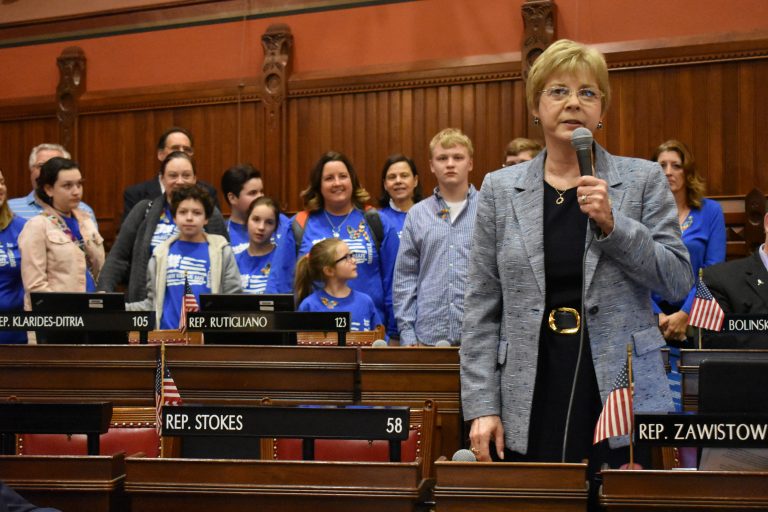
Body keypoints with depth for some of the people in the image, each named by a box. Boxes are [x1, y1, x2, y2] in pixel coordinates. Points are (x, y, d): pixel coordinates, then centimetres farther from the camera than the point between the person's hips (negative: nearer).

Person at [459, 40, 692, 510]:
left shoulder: (643, 179, 4)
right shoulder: (500, 189, 7)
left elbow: (679, 282, 0)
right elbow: (483, 307, 6)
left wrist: (612, 224, -13)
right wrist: (482, 404, -1)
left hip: (623, 396, -1)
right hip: (530, 408, 1)